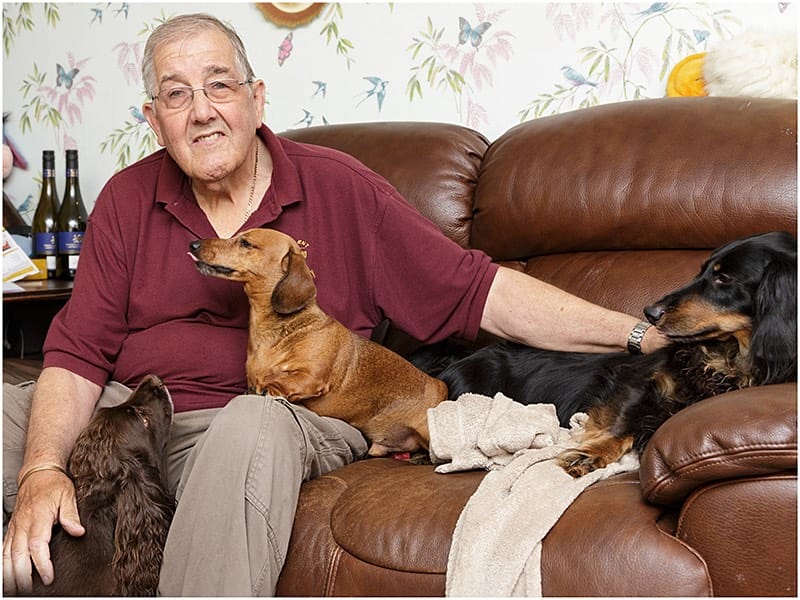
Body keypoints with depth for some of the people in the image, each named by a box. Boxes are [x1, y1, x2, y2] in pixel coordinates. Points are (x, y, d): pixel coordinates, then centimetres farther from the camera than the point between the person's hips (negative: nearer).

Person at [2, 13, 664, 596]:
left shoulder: (337, 188, 2)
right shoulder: (129, 199, 8)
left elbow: (477, 290, 1)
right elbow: (79, 353, 3)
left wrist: (638, 334, -6)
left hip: (288, 424, -2)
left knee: (253, 422, -38)